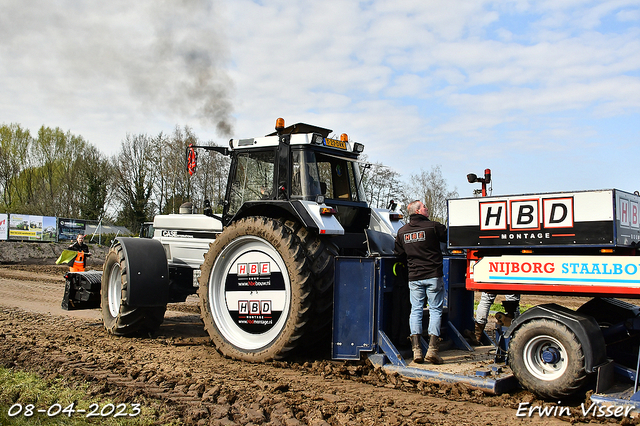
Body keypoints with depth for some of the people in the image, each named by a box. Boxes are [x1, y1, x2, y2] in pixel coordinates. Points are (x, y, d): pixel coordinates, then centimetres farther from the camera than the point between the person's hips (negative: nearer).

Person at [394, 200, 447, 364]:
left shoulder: (402, 231, 6)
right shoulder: (433, 226, -8)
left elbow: (398, 253, 13)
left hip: (414, 277, 4)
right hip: (433, 275, -3)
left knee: (416, 310, 8)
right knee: (435, 310, 4)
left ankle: (416, 350, 3)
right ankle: (432, 350, -1)